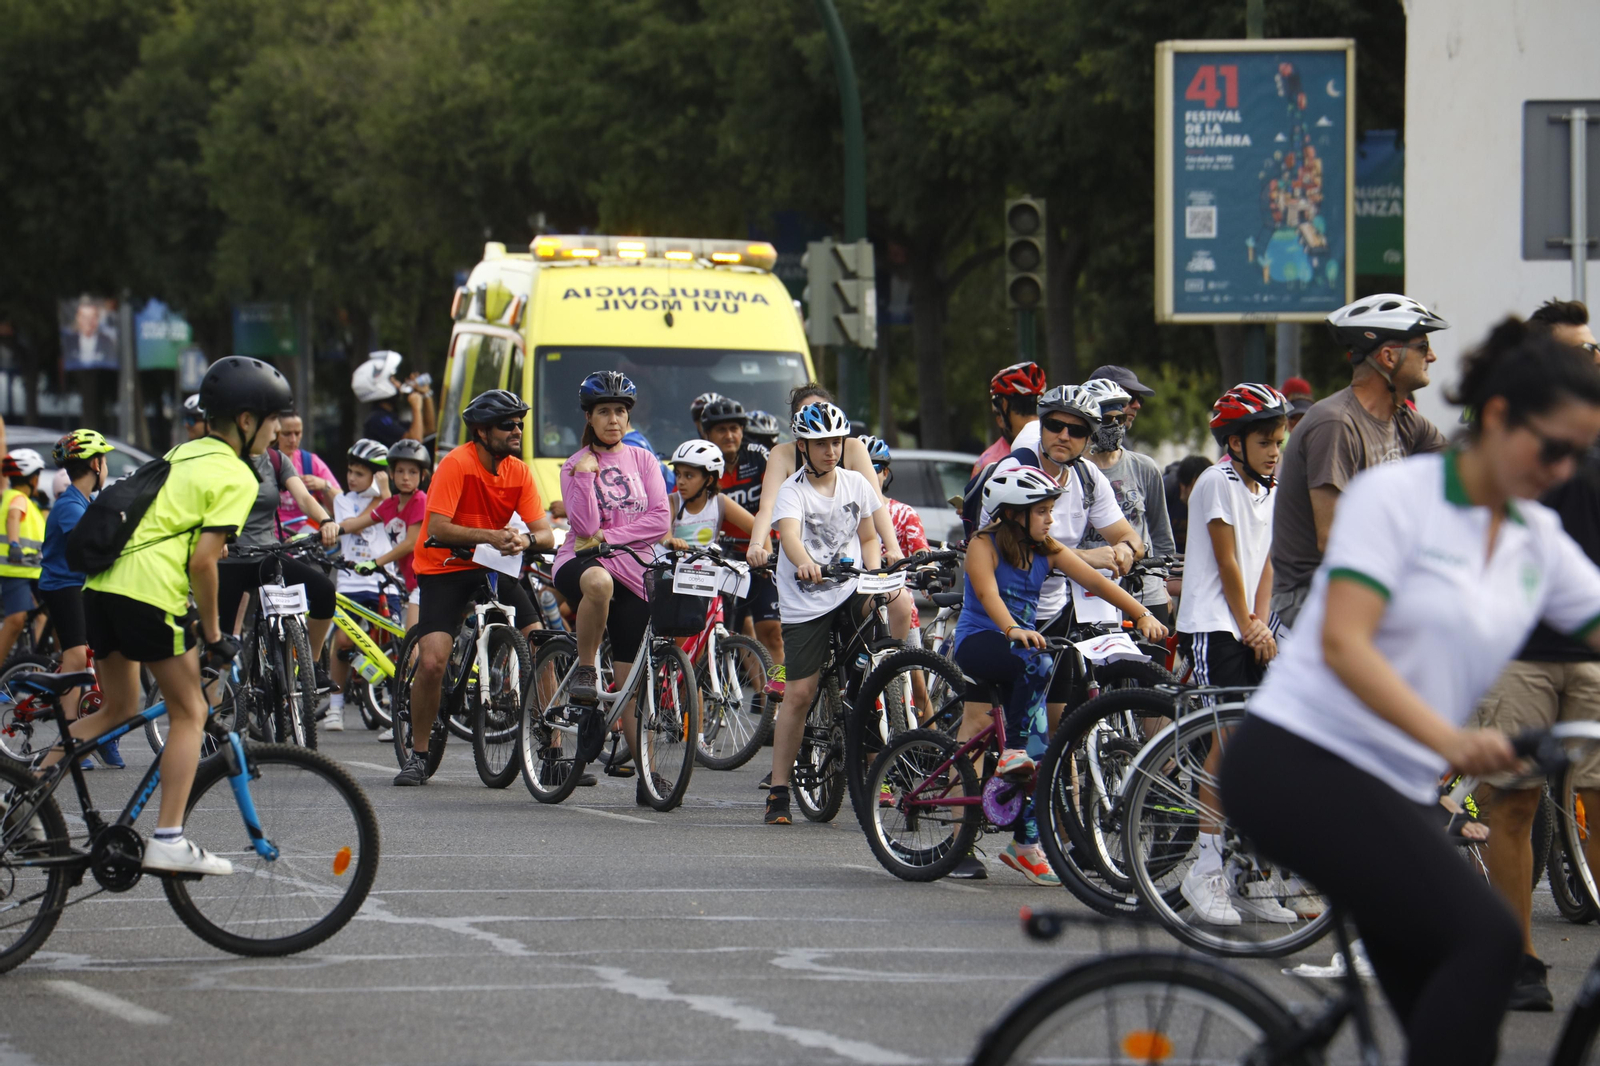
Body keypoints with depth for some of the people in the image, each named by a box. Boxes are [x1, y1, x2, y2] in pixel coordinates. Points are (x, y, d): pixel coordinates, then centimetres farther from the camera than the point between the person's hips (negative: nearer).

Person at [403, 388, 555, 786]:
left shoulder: (519, 472, -1)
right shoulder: (457, 463, -17)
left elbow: (546, 535, -6)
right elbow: (438, 528, -25)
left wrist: (525, 539, -29)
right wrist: (490, 536, -36)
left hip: (493, 568, 5)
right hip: (443, 569, -4)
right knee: (432, 662, -18)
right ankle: (418, 755, 0)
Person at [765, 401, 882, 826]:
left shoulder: (856, 485, 3)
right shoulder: (793, 492, -10)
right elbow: (790, 535, -30)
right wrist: (805, 563, -51)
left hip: (851, 587, 3)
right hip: (806, 600, -3)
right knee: (799, 693, -7)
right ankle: (778, 791, 1)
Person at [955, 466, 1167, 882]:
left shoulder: (1047, 551, 7)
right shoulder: (984, 545, -9)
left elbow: (1095, 581, -3)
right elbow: (987, 591, -27)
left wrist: (1143, 614, -16)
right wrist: (1012, 630, -46)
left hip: (1022, 640, 6)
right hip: (978, 642, -6)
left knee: (1039, 748, -3)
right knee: (1038, 663, -38)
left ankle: (1026, 844, 4)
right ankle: (1013, 751, -25)